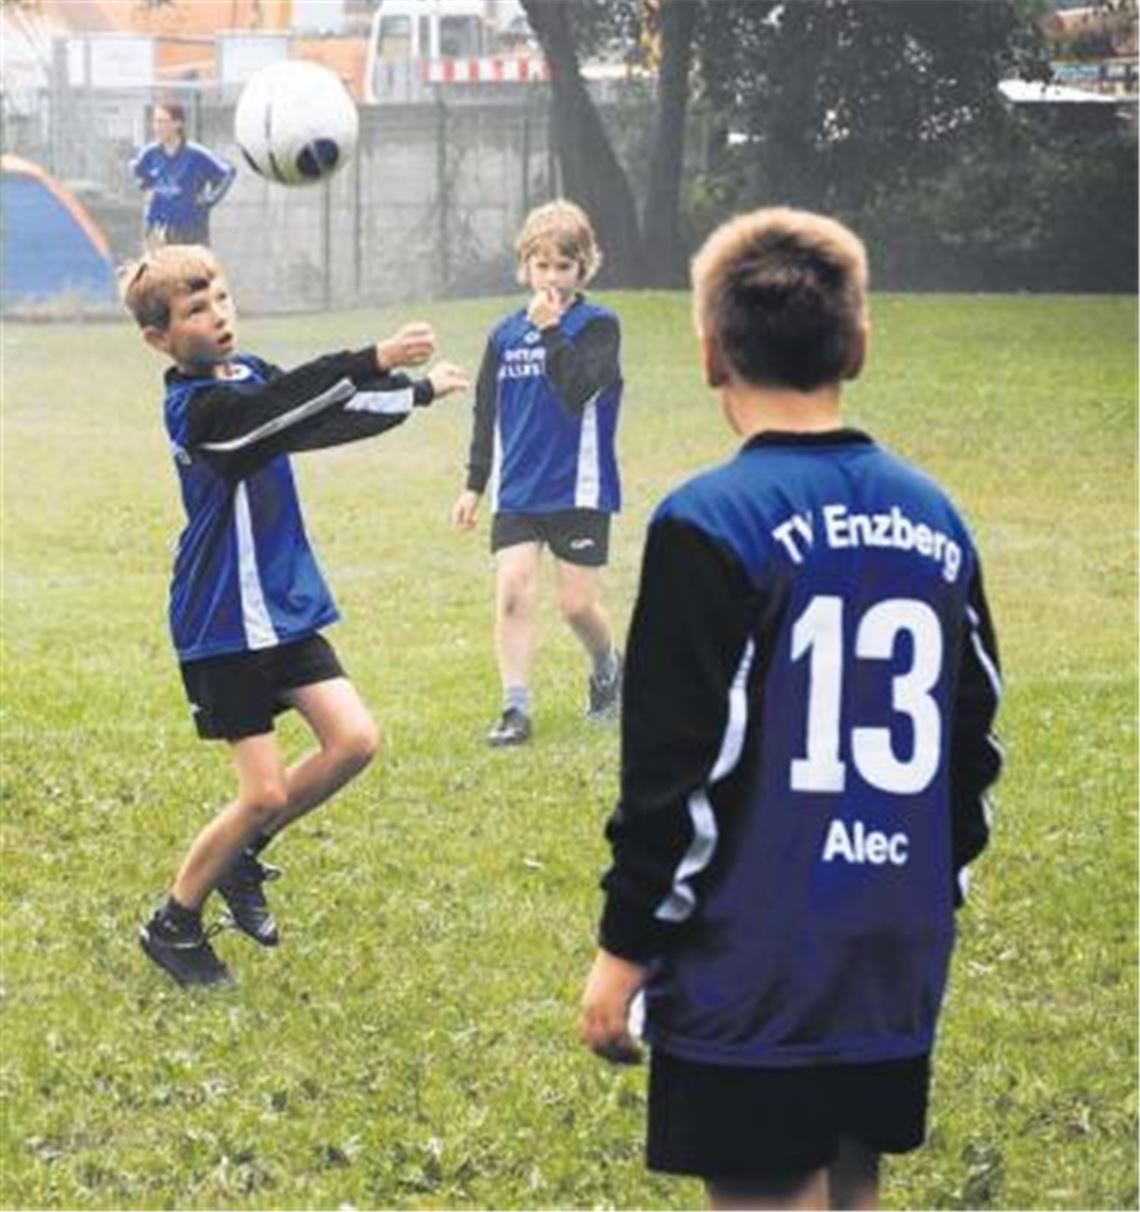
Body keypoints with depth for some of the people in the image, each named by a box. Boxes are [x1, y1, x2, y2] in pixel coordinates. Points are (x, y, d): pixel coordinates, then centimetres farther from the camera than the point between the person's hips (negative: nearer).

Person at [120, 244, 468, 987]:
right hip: (223, 625, -8)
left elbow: (328, 417, 11)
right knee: (266, 793, -6)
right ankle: (174, 924, 15)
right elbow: (287, 406, -36)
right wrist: (376, 361, -46)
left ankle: (241, 860, 18)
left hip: (285, 608, 8)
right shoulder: (200, 408, -21)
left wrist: (419, 392, 0)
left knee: (353, 740, -3)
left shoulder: (252, 377, 7)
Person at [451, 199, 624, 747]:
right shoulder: (505, 336, 7)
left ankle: (608, 670, 30)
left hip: (579, 490, -3)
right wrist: (474, 485, 14)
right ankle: (515, 709, -5)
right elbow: (487, 415, 15)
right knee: (512, 591, -9)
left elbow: (577, 392, -21)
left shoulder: (597, 326, -5)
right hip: (516, 491, 3)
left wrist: (552, 331, -23)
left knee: (577, 602, 0)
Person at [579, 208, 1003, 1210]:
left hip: (752, 976, -6)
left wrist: (625, 947, -6)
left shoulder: (712, 525, -13)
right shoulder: (936, 522, 7)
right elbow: (973, 744, 13)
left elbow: (677, 770, -14)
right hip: (897, 965, 6)